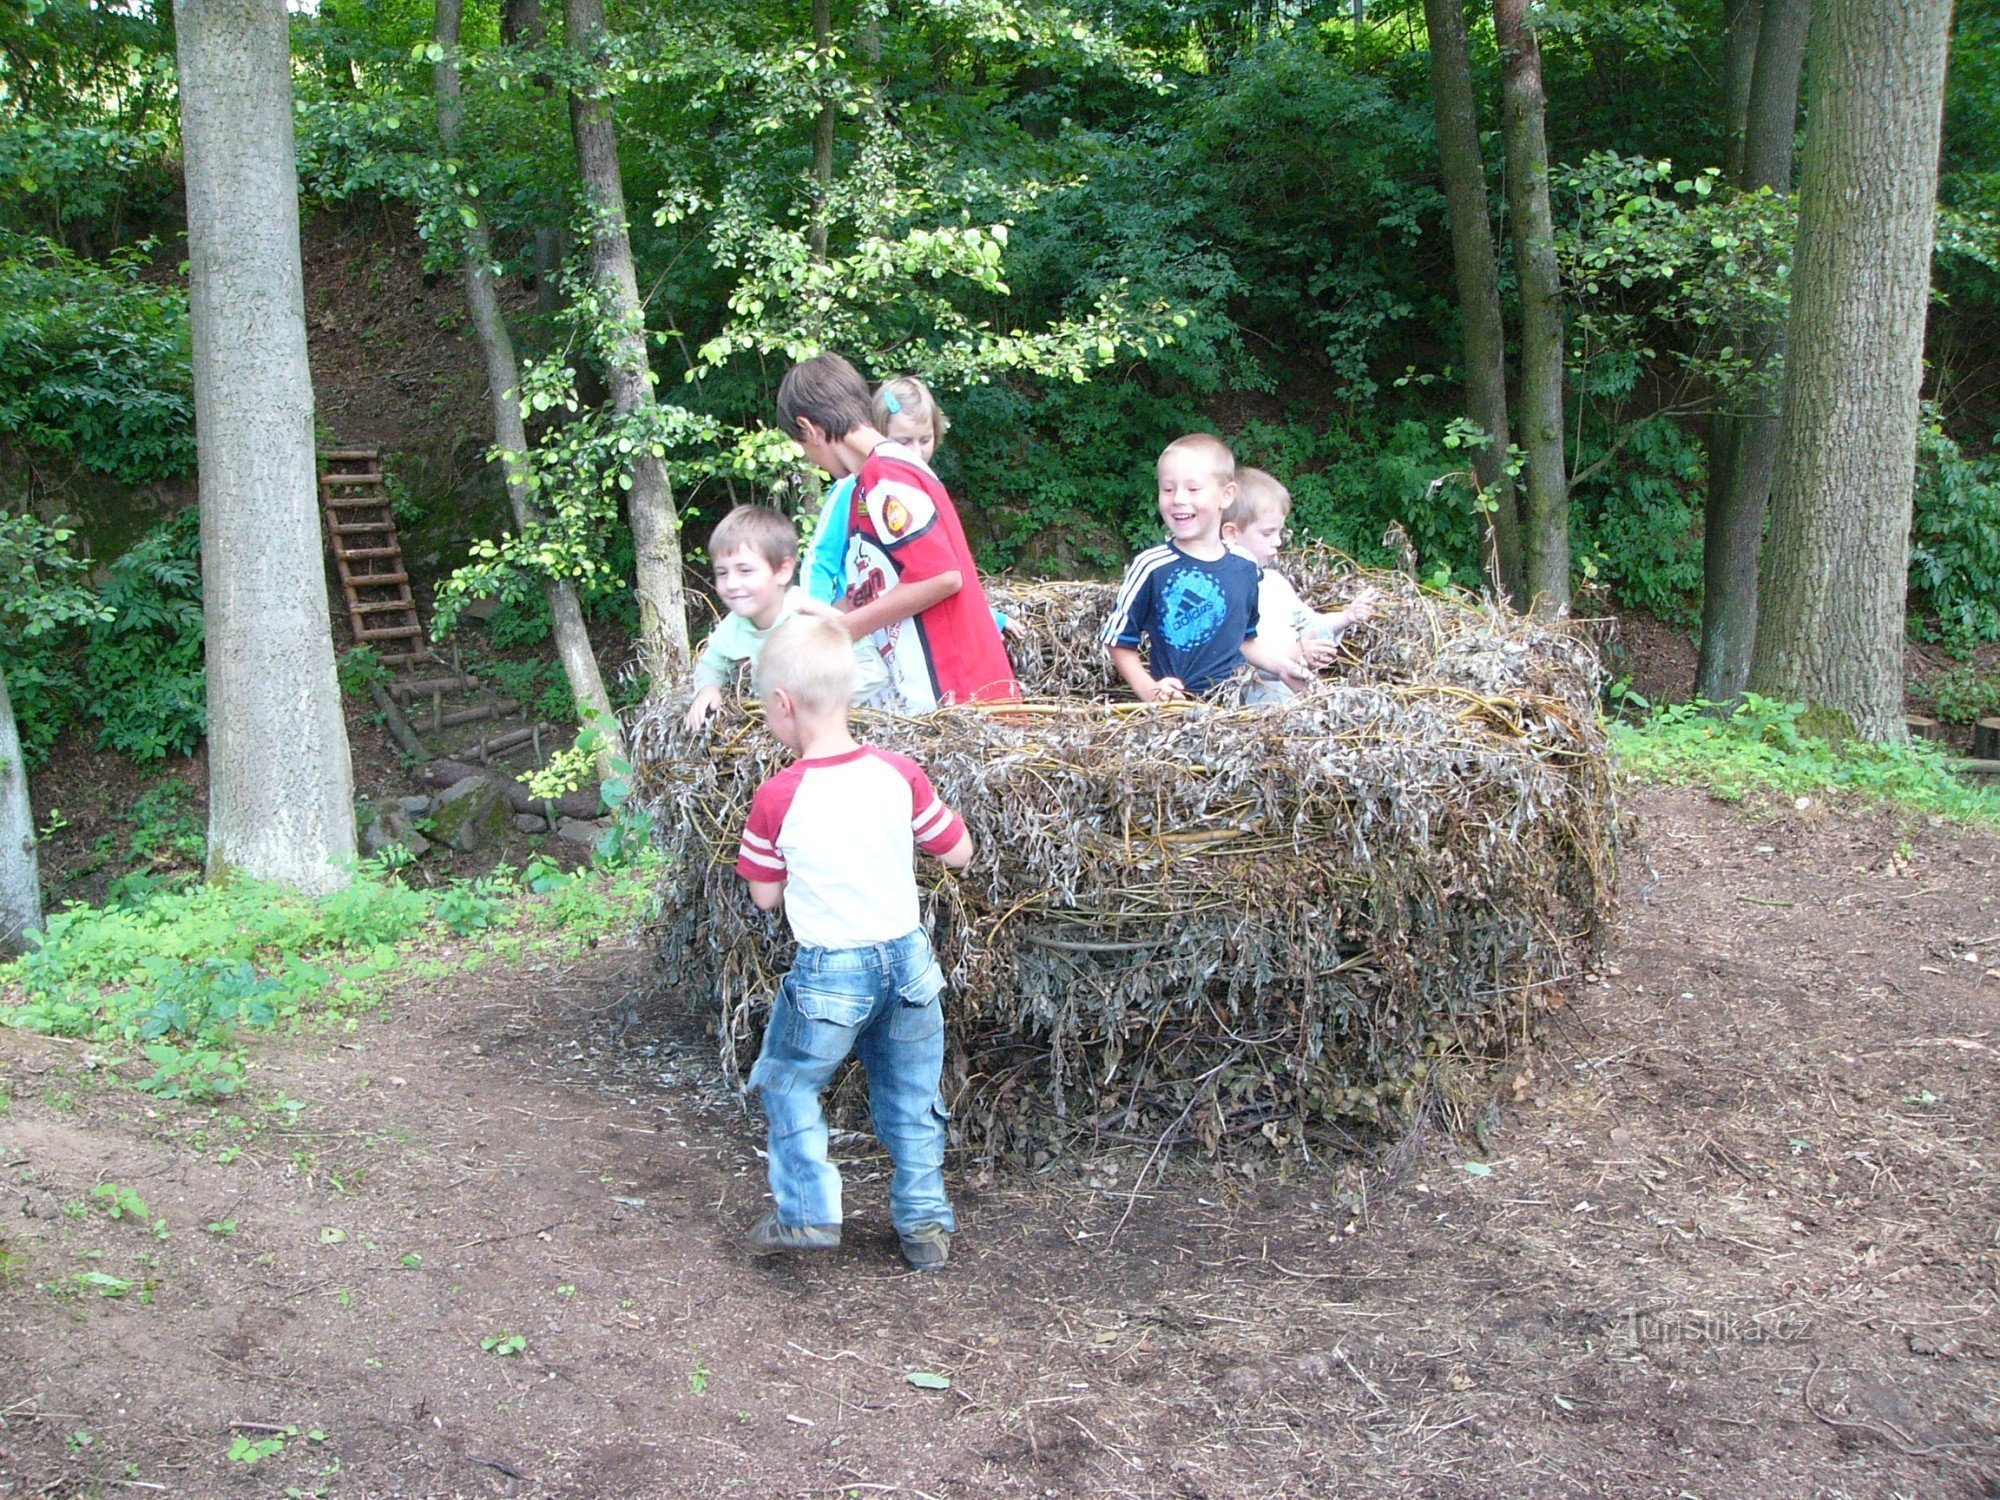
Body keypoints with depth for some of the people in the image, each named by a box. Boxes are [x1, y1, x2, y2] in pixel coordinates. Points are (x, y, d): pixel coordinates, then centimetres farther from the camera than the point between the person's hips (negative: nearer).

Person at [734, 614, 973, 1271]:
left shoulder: (777, 798, -14)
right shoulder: (898, 773, -8)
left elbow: (766, 895, -3)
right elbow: (958, 852, 2)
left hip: (829, 973, -3)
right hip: (908, 961, 4)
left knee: (788, 1085, 19)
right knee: (911, 1097, 18)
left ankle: (806, 1213, 17)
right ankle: (925, 1222, 25)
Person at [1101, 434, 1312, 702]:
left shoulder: (1244, 567, 7)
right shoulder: (1151, 567, -7)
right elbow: (1120, 642, -2)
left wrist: (1281, 665, 8)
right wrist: (1148, 690, -15)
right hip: (1176, 706, -3)